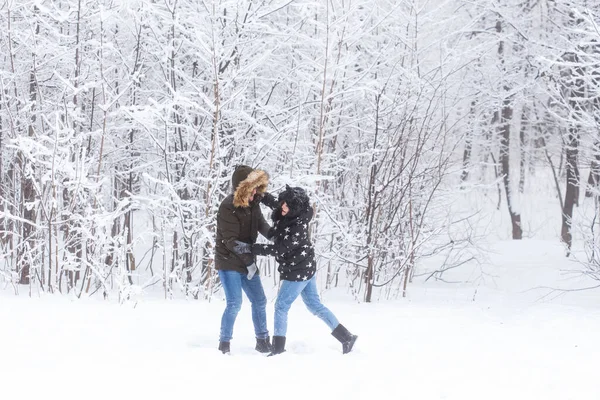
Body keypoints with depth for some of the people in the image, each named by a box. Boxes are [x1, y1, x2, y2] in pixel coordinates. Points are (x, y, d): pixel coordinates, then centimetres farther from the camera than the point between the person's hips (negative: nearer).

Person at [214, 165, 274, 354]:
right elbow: (230, 241, -23)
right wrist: (249, 261, -20)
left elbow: (261, 224, 9)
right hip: (229, 262, -8)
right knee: (234, 303, -15)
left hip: (247, 261, 8)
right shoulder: (228, 207, -23)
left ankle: (262, 341, 24)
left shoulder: (253, 202, -3)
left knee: (259, 301, 11)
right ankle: (224, 344, -4)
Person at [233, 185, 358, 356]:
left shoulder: (298, 227, -29)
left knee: (281, 307, 0)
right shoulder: (284, 215, -5)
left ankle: (278, 349, 9)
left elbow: (278, 250, -28)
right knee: (315, 305, 17)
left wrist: (249, 248, -28)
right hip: (305, 269, 10)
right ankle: (346, 337, 23)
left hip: (298, 272, -10)